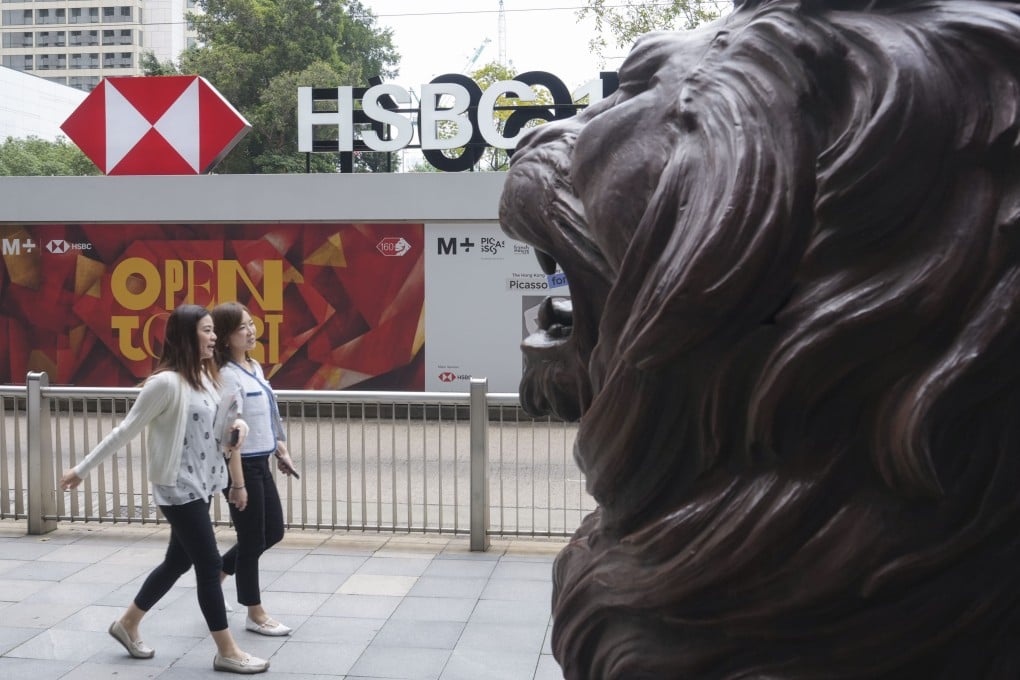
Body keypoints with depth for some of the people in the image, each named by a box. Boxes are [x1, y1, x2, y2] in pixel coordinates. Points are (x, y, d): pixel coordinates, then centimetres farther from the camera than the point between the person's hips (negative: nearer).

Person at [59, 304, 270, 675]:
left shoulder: (205, 377, 6)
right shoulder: (166, 382, -18)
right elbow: (125, 430, -12)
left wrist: (237, 425, -5)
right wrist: (82, 469, -6)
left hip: (201, 486, 9)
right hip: (178, 488, -9)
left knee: (179, 561, 17)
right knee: (210, 564, -4)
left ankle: (127, 624, 36)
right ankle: (227, 652, 6)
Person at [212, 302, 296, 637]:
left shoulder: (255, 367, 9)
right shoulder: (227, 376, -18)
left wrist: (281, 450, 18)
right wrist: (237, 482, -21)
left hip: (261, 462, 9)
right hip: (242, 465, -9)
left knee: (273, 532, 16)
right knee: (252, 539, 3)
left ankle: (218, 571, 34)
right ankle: (255, 614, 19)